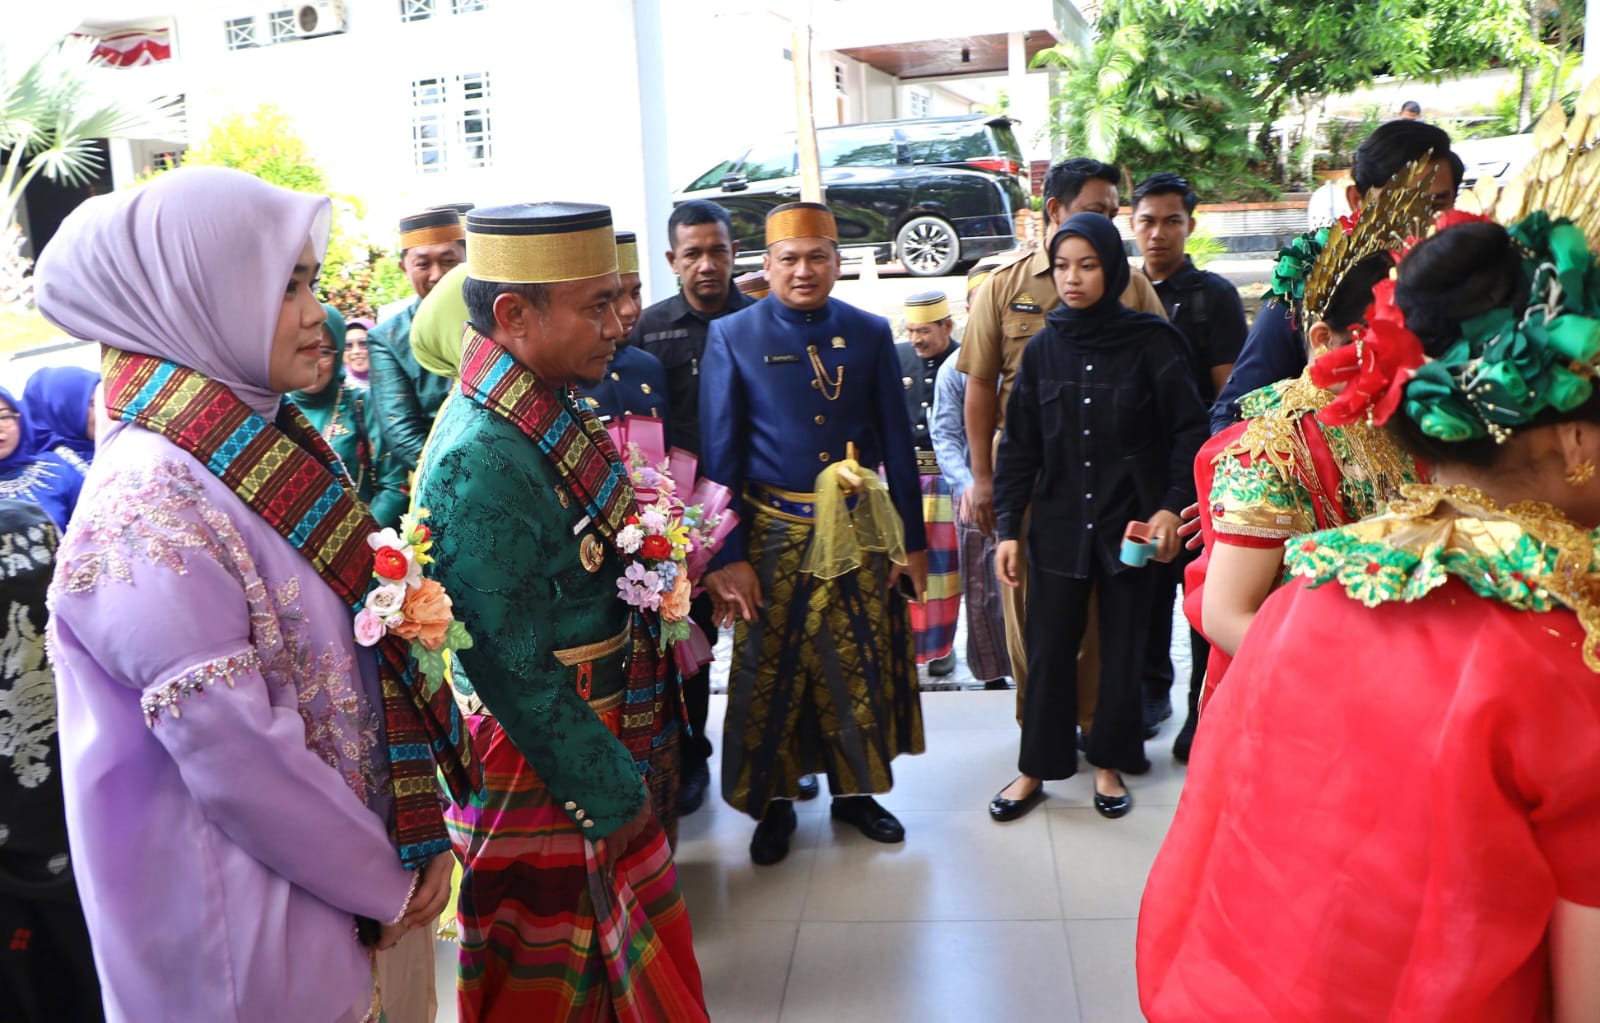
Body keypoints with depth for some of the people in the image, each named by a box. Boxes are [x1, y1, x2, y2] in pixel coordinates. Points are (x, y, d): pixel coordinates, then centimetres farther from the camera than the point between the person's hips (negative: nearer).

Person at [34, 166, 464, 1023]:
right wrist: (384, 885, -11)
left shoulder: (271, 452, 1)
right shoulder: (150, 513, -24)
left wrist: (419, 836, 0)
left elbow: (372, 659, 4)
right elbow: (241, 765, -24)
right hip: (258, 929, -7)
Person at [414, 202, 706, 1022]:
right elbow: (516, 670, -24)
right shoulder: (482, 462, -28)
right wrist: (611, 795, -15)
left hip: (602, 745, 9)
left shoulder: (551, 408, 1)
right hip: (541, 779, -8)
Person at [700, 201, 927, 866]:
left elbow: (897, 442, 5)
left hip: (861, 528, 2)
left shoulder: (870, 335, 3)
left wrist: (912, 539, 3)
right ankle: (773, 803, 28)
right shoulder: (733, 338, -4)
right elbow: (719, 454, -5)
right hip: (773, 534, -2)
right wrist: (727, 555, -9)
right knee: (768, 673, 8)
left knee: (861, 667, 12)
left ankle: (854, 790, 33)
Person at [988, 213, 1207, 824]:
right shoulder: (1043, 348, 3)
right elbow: (1020, 446, 5)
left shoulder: (1151, 341, -5)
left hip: (1132, 526, -2)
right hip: (1058, 526, 2)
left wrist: (1173, 505, -13)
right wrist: (1008, 528, 1)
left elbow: (1188, 432, -2)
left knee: (1122, 652, 10)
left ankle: (1109, 764, 28)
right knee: (1048, 651, 5)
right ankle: (1035, 769, 20)